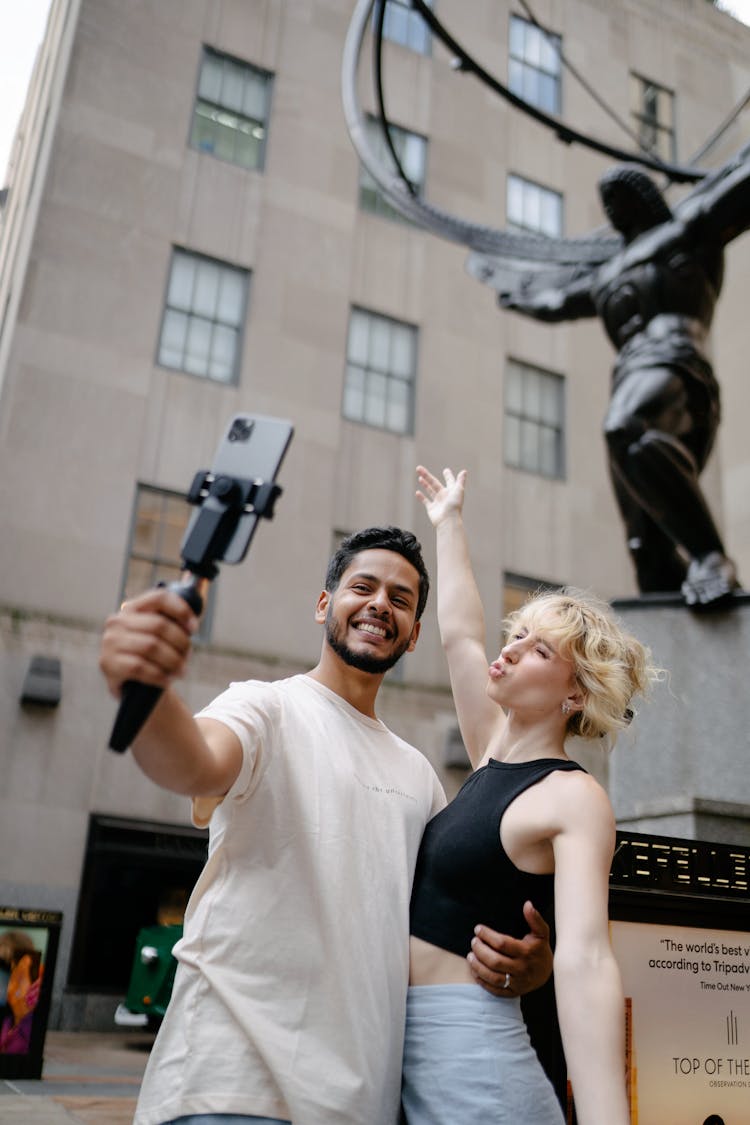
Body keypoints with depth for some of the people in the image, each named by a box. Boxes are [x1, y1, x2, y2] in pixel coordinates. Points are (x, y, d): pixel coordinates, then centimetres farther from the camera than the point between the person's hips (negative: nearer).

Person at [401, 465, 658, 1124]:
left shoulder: (575, 798, -14)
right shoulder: (495, 755, 7)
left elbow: (585, 961, -27)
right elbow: (460, 635, 17)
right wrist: (449, 522, 27)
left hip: (472, 1050, -8)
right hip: (413, 1040, 8)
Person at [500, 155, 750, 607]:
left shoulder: (688, 229, 22)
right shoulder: (610, 272, 40)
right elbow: (555, 298, 56)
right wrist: (520, 296, 72)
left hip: (670, 358, -7)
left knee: (627, 432, -40)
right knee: (648, 544, -7)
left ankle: (710, 557, -41)